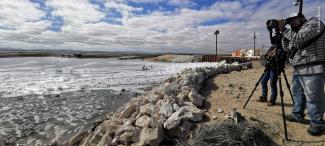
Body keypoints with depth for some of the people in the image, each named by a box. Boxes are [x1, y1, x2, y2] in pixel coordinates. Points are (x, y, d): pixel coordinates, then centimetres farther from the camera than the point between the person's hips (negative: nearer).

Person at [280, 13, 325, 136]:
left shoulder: (314, 23, -3)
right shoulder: (299, 31, 20)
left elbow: (299, 38, -20)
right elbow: (287, 48, 18)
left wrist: (284, 30, -10)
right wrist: (284, 35, 7)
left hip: (313, 69, -9)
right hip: (301, 69, 9)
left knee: (314, 97, -4)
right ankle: (297, 114, 25)